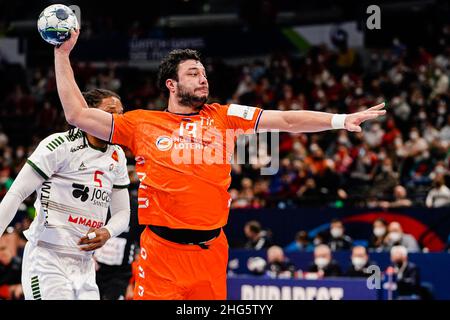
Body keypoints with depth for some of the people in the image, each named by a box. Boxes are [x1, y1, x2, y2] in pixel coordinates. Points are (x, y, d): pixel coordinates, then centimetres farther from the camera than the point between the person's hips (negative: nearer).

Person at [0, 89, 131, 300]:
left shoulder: (117, 158, 14)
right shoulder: (60, 145, -9)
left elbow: (122, 213, 17)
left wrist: (107, 232, -5)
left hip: (83, 265, 7)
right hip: (47, 258, -7)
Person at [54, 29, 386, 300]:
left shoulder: (224, 116, 10)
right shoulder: (141, 123, 6)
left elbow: (287, 121, 7)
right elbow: (78, 115, 7)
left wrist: (341, 120, -2)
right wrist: (63, 55, 5)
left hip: (211, 250, 2)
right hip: (162, 251, -2)